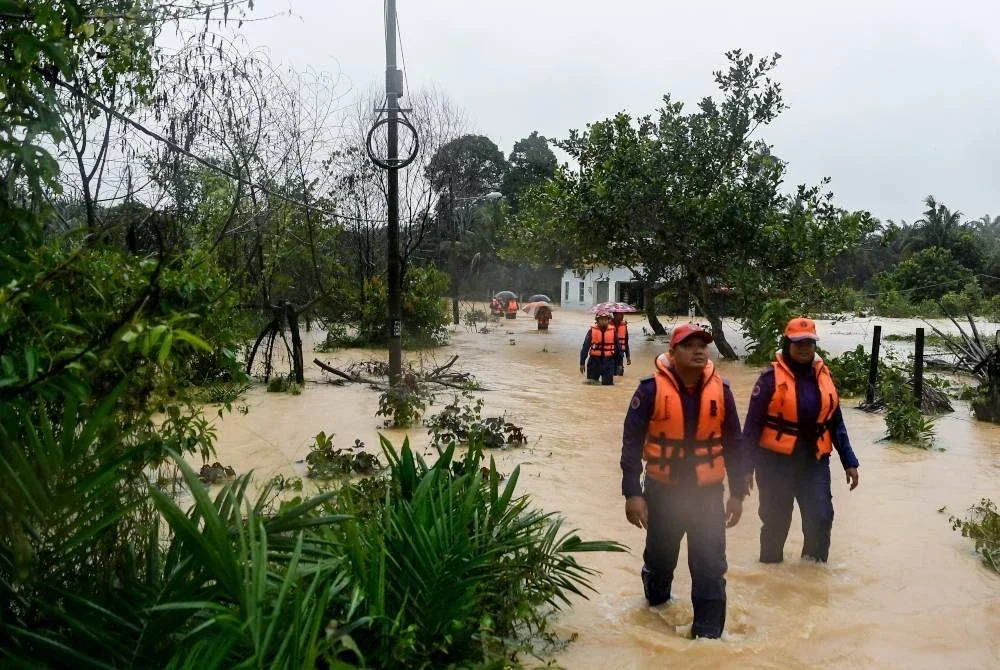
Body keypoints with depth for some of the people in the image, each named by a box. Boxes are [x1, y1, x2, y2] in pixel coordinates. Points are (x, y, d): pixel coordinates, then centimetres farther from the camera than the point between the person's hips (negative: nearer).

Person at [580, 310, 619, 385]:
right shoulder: (592, 331, -4)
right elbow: (585, 347, -1)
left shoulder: (612, 331, -1)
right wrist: (582, 363, -2)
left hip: (608, 362, 0)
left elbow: (617, 346, 7)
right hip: (594, 362, 0)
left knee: (608, 384, 1)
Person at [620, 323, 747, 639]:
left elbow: (733, 443, 4)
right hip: (663, 490, -1)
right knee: (660, 557, 17)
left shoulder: (720, 390, -4)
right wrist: (632, 493, -15)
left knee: (711, 567, 1)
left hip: (708, 493, 2)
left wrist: (738, 492, 5)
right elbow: (632, 442, -12)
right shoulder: (652, 389, -14)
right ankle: (656, 603, 47)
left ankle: (708, 632, 15)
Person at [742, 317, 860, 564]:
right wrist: (746, 467, -11)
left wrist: (849, 462, 8)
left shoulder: (823, 375, 5)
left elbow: (836, 423, 12)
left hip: (815, 462, 4)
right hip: (776, 462, -3)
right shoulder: (772, 377, -10)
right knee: (776, 523, 8)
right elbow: (752, 425, -9)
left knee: (821, 520, -4)